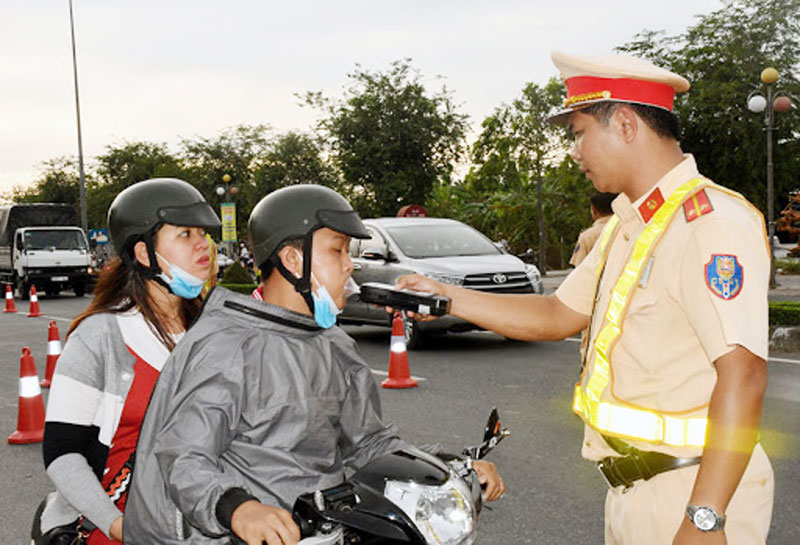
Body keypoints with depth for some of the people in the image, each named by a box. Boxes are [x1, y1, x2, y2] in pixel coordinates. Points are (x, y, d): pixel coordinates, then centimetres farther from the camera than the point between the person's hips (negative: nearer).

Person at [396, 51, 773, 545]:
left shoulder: (712, 223, -18)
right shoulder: (628, 226, 14)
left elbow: (742, 375, -25)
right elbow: (558, 316, 18)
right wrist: (445, 298, 13)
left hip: (694, 491, -9)